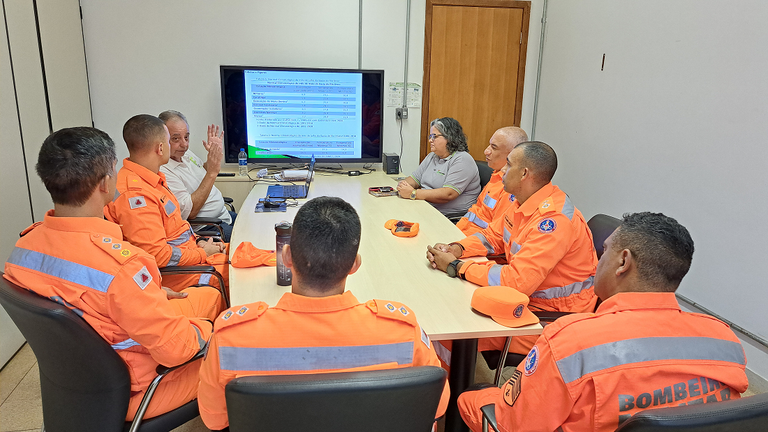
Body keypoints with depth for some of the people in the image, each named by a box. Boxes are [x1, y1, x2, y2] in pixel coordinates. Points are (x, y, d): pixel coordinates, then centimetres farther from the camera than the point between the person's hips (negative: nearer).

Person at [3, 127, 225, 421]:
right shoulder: (120, 264, -37)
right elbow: (174, 348, -30)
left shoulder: (24, 246, -11)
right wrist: (203, 329, -9)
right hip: (125, 395, -8)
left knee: (209, 295, 18)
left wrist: (154, 296, 10)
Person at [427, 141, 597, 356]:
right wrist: (455, 249, -7)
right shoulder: (525, 202, 2)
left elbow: (515, 281, -32)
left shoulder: (553, 219, -29)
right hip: (526, 295, 9)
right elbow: (493, 236, 14)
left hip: (553, 316, -9)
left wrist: (455, 266, -23)